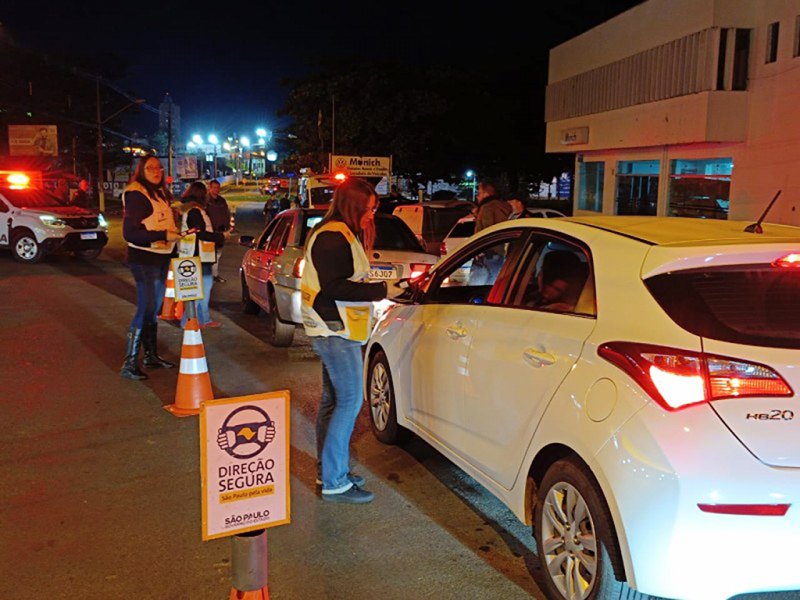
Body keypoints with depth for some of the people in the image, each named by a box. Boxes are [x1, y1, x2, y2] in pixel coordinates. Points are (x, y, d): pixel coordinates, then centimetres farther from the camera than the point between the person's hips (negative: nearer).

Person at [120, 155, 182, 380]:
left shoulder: (160, 193, 14)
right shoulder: (136, 195, -14)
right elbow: (130, 233, -20)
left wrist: (177, 234, 7)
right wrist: (164, 235, -24)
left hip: (160, 258, 9)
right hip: (144, 259, -9)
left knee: (154, 309, 15)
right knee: (145, 309, -11)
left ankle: (151, 355, 26)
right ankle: (129, 364, -7)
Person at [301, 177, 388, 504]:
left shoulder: (341, 234, 16)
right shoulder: (334, 237, -17)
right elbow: (334, 287, -23)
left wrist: (376, 285, 7)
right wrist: (380, 290, -22)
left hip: (333, 330, 11)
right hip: (336, 330, -11)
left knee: (333, 400, 15)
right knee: (350, 401, -8)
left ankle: (329, 470, 26)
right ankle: (334, 482, -3)